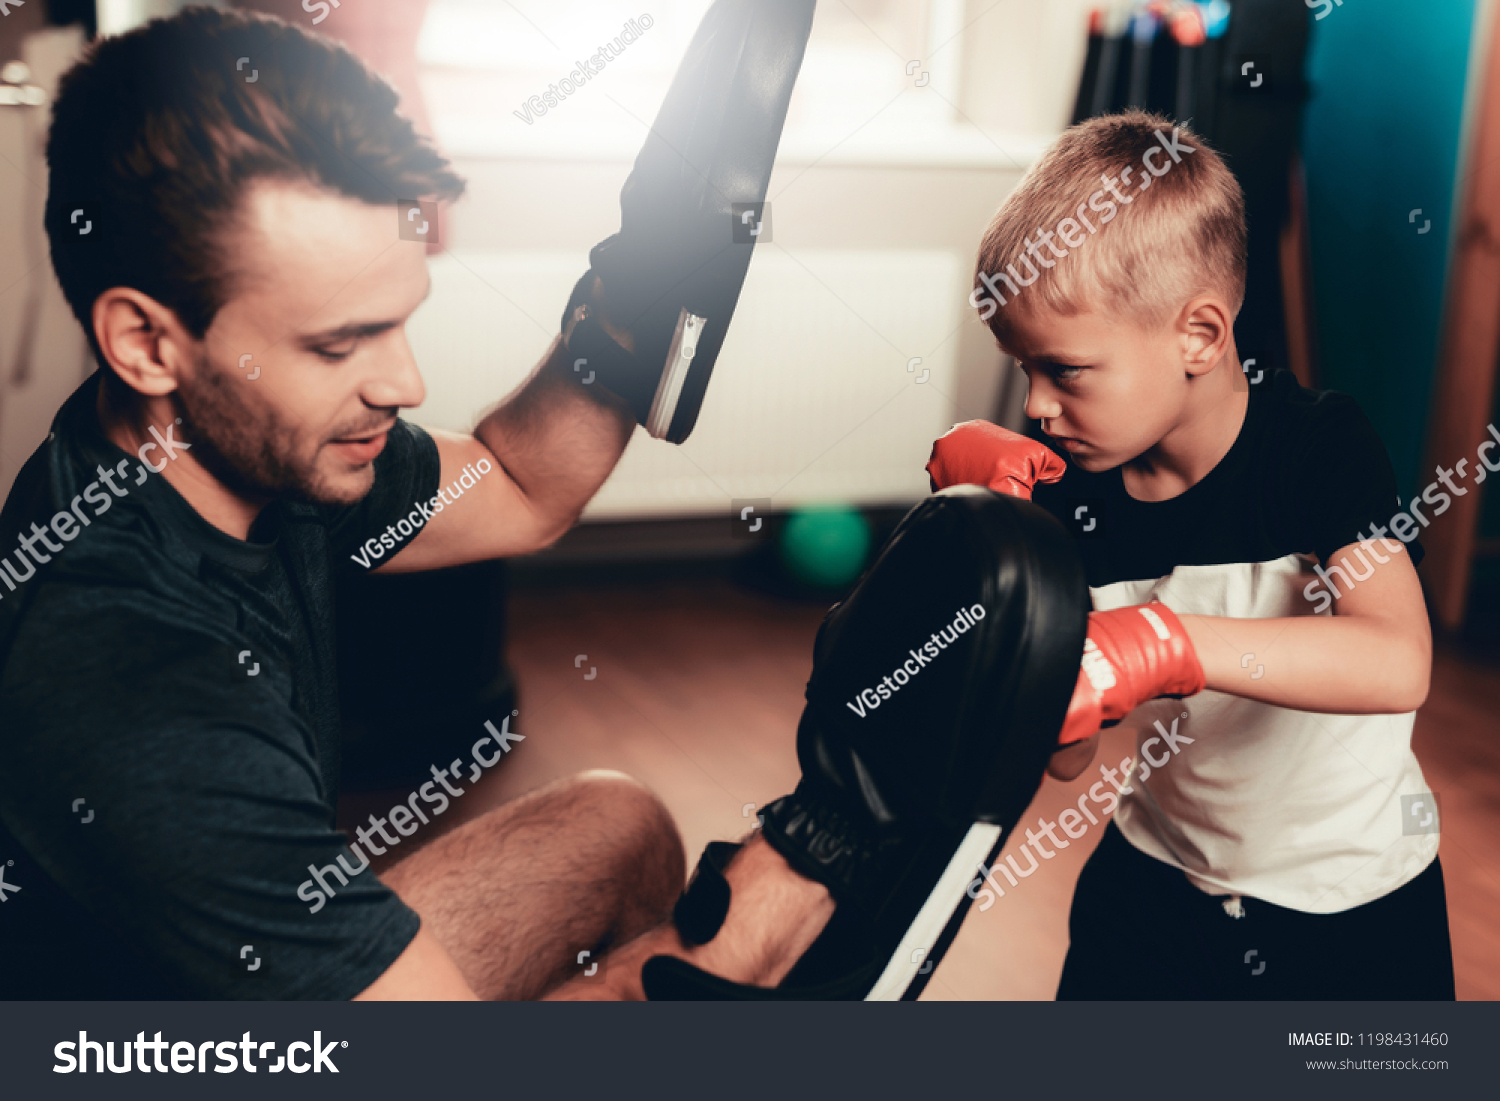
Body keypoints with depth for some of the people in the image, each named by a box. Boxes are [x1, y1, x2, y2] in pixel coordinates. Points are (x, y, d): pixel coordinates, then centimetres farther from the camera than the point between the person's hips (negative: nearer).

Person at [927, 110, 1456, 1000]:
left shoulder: (1322, 444, -20)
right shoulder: (1069, 492, -13)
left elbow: (1397, 665, -37)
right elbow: (1069, 756, -12)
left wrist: (1169, 643, -49)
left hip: (1350, 901, -2)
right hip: (1155, 876, 3)